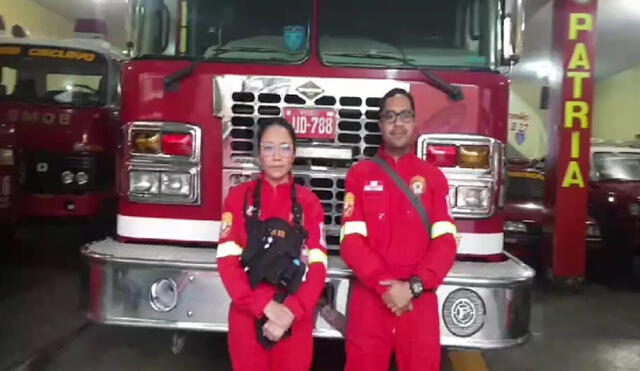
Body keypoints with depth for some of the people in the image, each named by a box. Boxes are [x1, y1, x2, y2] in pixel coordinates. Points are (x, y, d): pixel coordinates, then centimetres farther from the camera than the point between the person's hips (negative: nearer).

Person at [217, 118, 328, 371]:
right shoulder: (239, 196, -1)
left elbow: (317, 267, -5)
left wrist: (290, 312, -17)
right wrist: (266, 306, -16)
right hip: (247, 316, 0)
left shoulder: (309, 202, 1)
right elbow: (227, 262, -7)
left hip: (296, 320, 1)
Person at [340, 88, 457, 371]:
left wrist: (414, 286, -14)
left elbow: (445, 241, -2)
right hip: (368, 300, -1)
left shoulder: (433, 176, 7)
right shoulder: (359, 174, 4)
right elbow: (350, 241, -4)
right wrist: (384, 284, -15)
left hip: (420, 301, 1)